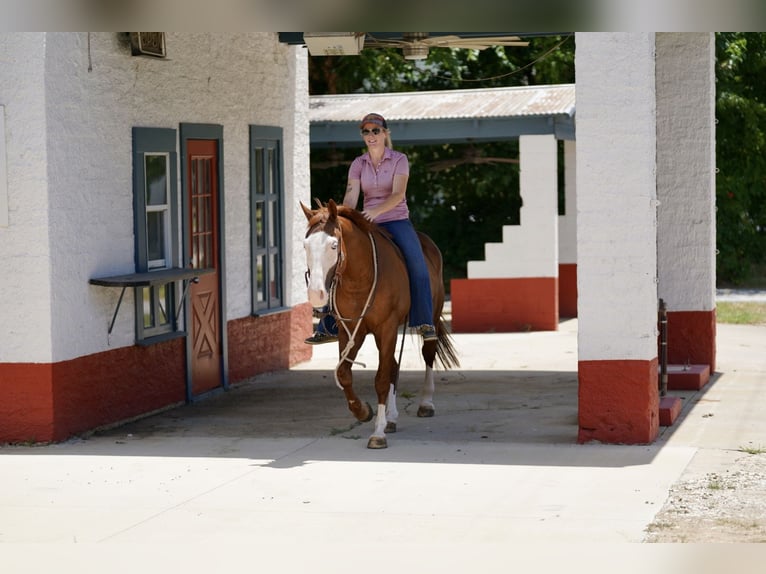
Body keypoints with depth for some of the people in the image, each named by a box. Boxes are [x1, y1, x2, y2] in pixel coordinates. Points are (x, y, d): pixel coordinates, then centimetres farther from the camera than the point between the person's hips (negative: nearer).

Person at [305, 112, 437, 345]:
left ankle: (425, 323, -23)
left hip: (397, 220, -3)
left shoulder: (399, 160, -3)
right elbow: (350, 197, -5)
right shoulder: (358, 164, 6)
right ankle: (328, 327, 0)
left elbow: (398, 194, -17)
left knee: (417, 264, -29)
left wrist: (376, 211, -34)